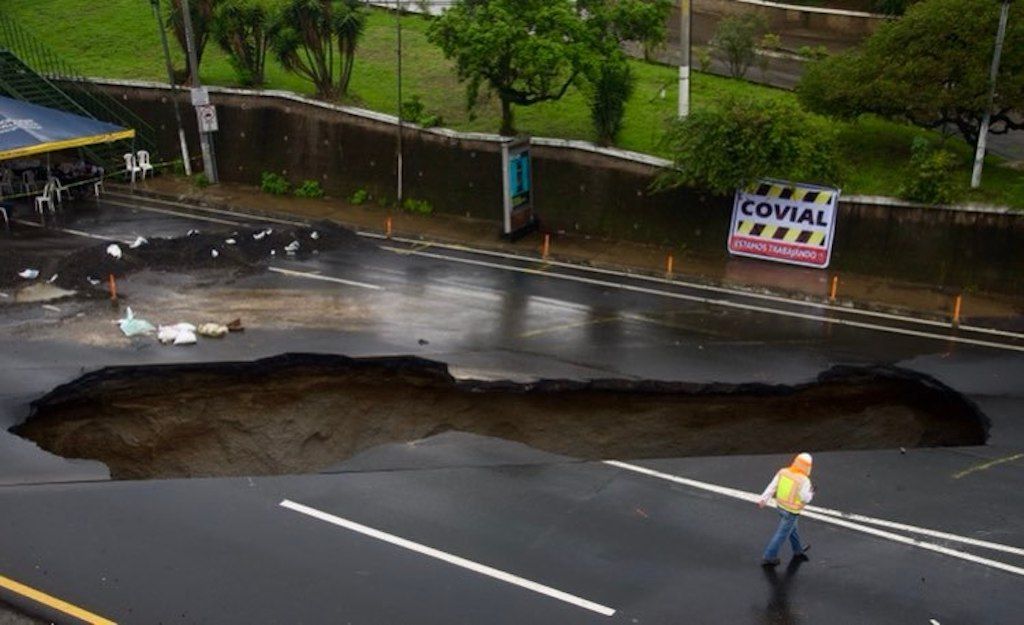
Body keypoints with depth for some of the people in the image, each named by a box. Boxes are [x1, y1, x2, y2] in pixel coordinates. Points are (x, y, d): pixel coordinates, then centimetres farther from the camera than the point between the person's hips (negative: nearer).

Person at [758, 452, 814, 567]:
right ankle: (768, 558, 16)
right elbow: (806, 498, -17)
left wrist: (763, 500, -11)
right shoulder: (803, 481, -27)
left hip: (781, 506, 7)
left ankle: (798, 550, 49)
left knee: (792, 528, 28)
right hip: (791, 511, -7)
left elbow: (771, 487, -11)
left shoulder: (783, 472, -11)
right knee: (782, 534, 7)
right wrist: (811, 493, 3)